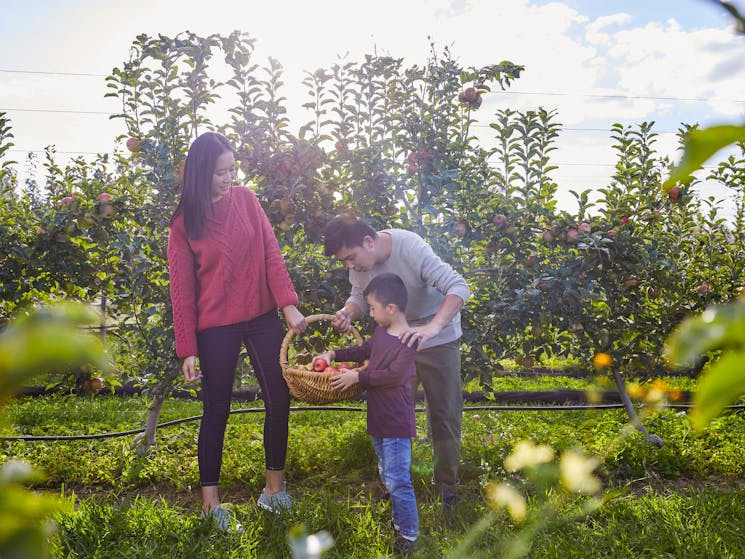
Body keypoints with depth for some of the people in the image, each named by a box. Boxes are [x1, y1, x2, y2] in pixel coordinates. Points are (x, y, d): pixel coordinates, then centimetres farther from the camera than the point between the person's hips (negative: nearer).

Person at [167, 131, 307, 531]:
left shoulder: (246, 200, 1)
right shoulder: (184, 223, -6)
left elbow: (271, 253, -3)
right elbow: (182, 289, -5)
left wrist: (289, 305, -14)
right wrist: (187, 349, -7)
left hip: (262, 317, 3)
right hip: (216, 327, -3)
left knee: (279, 400, 7)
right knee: (217, 410, 7)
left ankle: (275, 487, 25)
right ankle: (210, 502, 22)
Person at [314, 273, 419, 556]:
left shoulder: (408, 341, -20)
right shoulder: (381, 332, 7)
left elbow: (394, 376, -28)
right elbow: (363, 351, 24)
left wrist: (357, 377, -21)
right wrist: (333, 354, 14)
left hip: (396, 424, -9)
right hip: (378, 421, 9)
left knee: (397, 482, -3)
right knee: (388, 477, 20)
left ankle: (408, 536, 10)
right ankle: (398, 524, 35)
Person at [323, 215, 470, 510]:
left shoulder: (410, 248, -32)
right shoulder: (359, 260, -14)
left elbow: (459, 287, -38)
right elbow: (359, 296, 4)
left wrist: (432, 328, -53)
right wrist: (347, 313, -20)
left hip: (438, 340, -5)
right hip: (396, 340, 5)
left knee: (444, 413, 4)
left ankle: (447, 484, 21)